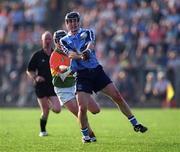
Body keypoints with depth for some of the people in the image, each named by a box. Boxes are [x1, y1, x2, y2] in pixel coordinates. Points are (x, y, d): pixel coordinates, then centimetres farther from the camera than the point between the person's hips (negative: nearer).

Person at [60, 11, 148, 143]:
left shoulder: (87, 32, 9)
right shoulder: (64, 40, 7)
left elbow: (91, 44, -13)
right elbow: (70, 54, -13)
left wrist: (87, 51, -38)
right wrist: (81, 56, -35)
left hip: (96, 71, 2)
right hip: (82, 75, -1)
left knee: (117, 96, -4)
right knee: (82, 107, -14)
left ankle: (135, 124, 8)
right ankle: (85, 135, 8)